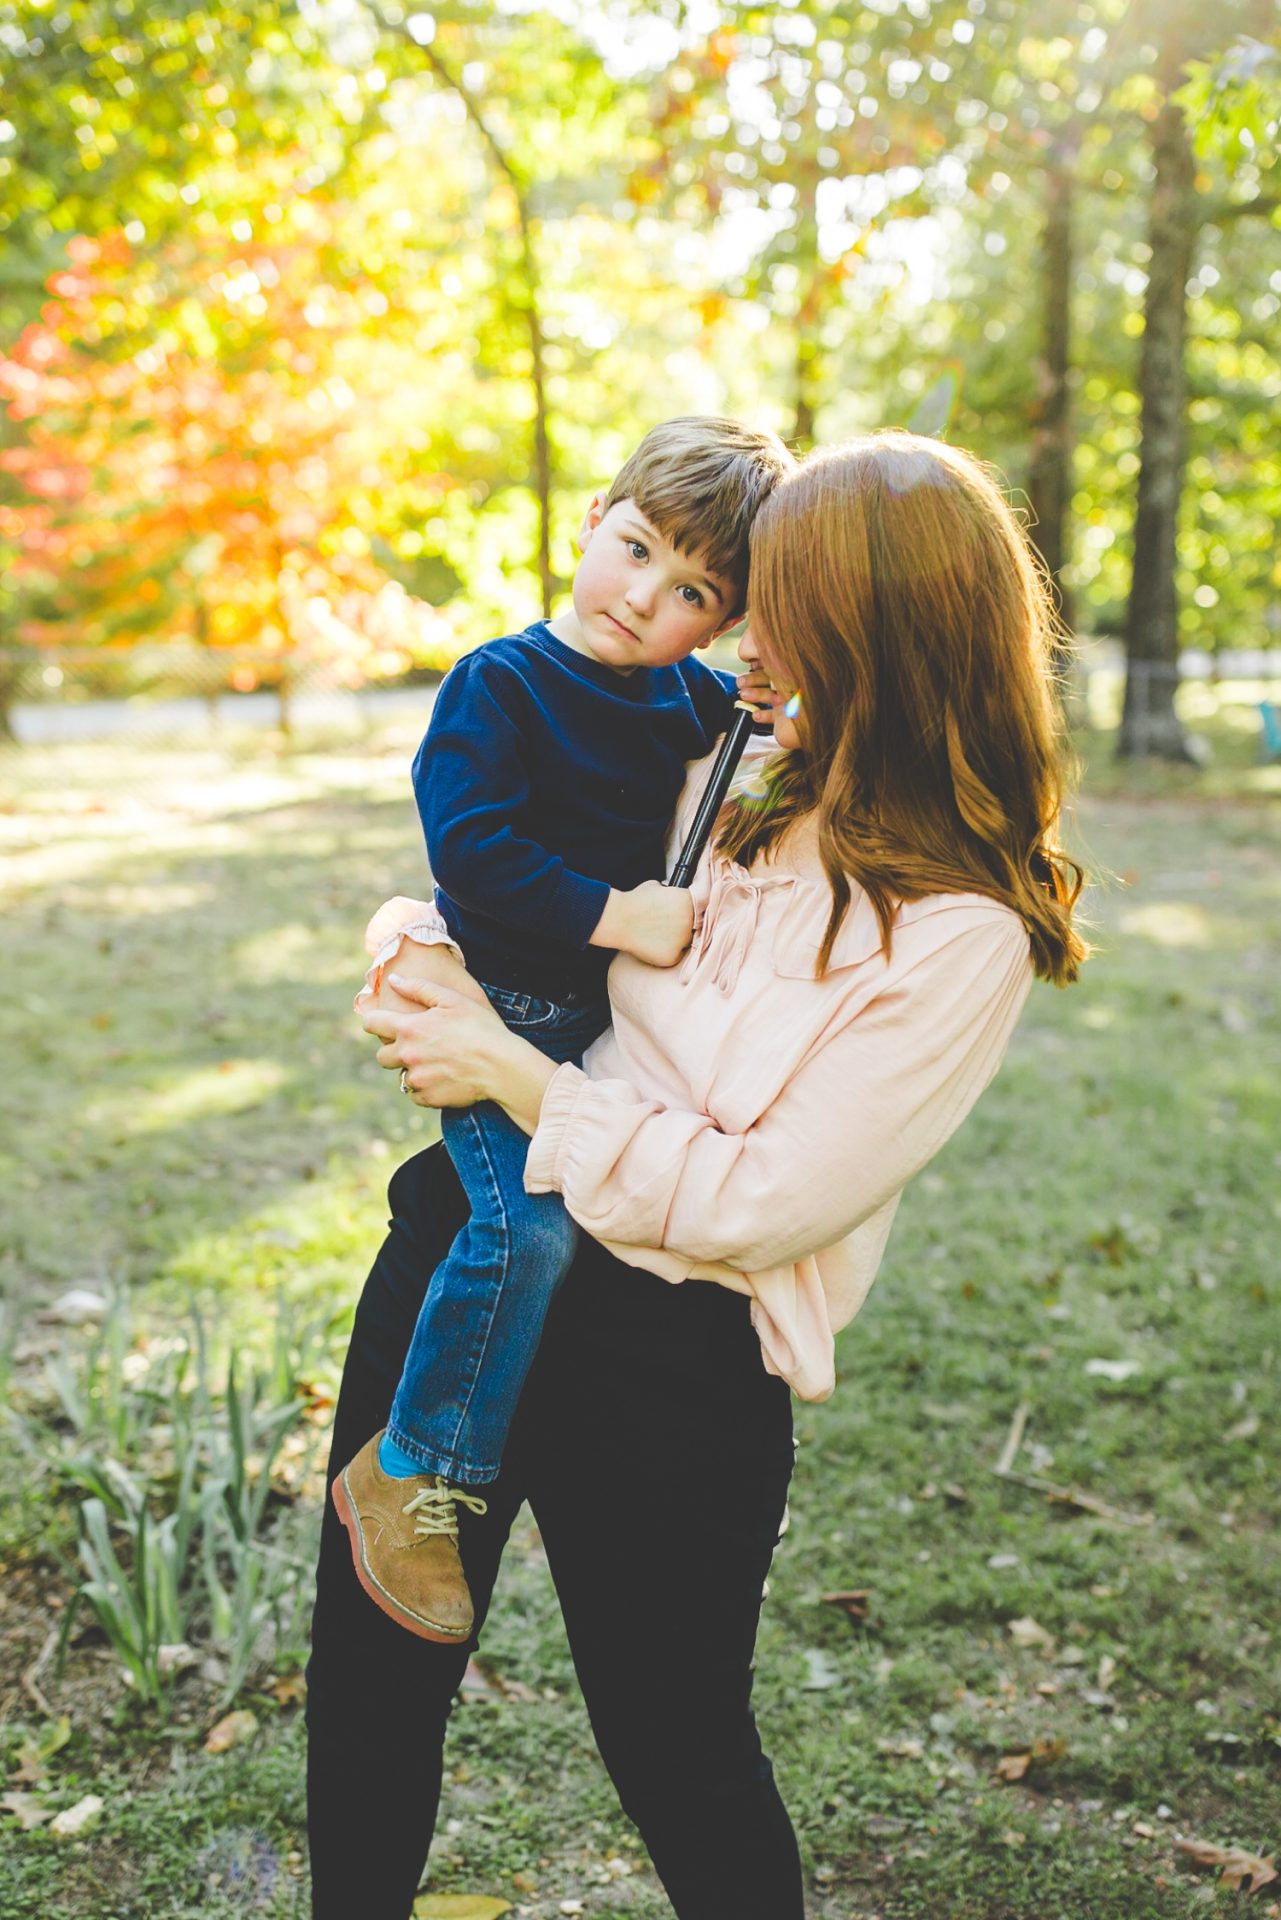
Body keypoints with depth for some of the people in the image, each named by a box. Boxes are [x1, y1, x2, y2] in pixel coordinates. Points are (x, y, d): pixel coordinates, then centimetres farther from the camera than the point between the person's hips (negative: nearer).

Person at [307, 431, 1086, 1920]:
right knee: (366, 1675, 18)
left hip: (668, 1356, -6)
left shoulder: (960, 937, -16)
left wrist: (514, 1075, -16)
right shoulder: (731, 775, 4)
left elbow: (752, 1204, -19)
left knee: (675, 1754, 13)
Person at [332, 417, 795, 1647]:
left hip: (618, 1006, 7)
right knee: (531, 1226, -23)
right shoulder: (500, 685, -11)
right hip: (498, 1005, -7)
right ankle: (408, 1476, -6)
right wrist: (617, 916, -24)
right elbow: (473, 848, -21)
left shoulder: (701, 704, 7)